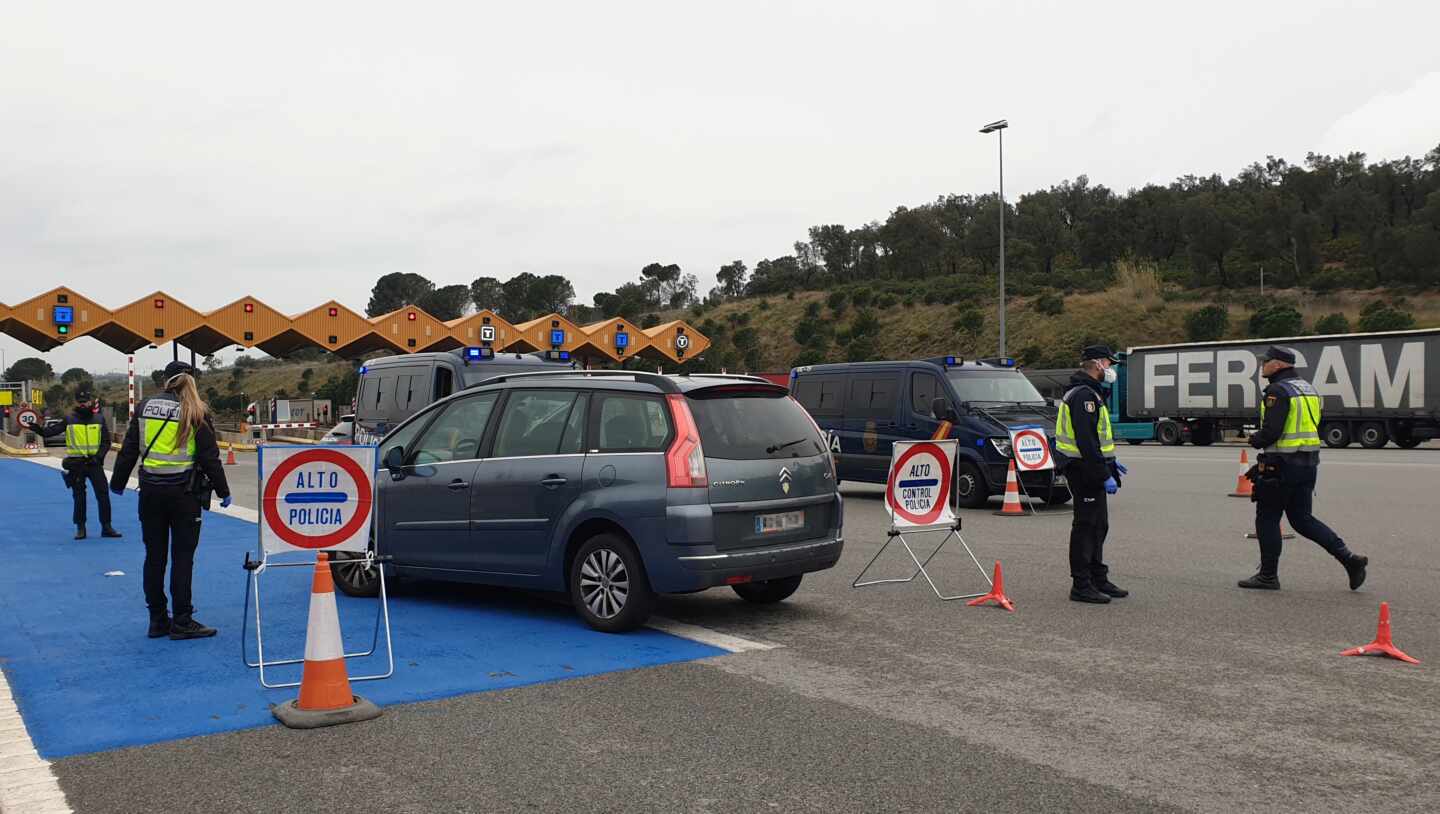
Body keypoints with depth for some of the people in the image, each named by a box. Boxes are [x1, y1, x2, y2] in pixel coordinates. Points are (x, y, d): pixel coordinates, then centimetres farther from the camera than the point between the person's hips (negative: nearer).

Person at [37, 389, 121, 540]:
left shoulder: (99, 419, 3)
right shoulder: (69, 419, 1)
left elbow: (106, 441, 5)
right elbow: (53, 430, -9)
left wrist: (98, 456, -8)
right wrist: (40, 430, -29)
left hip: (94, 462, 1)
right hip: (76, 464, 0)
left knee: (103, 495, -2)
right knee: (79, 497, 6)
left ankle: (106, 527, 6)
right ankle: (80, 528, 16)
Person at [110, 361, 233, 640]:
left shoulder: (145, 406, 5)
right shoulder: (197, 412, -4)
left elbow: (129, 450, 7)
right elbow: (209, 457, -5)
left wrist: (118, 482, 17)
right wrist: (223, 491, 3)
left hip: (150, 491, 4)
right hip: (183, 492, -3)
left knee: (154, 556, 10)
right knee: (182, 557, 1)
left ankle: (157, 620, 17)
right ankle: (182, 622, 4)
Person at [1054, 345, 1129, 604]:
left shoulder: (1088, 393, 18)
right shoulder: (1084, 395, -18)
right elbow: (1086, 441, -25)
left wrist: (1109, 461, 25)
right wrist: (1104, 475, -24)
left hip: (1090, 469, 11)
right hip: (1085, 472, -11)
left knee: (1098, 526, 17)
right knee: (1086, 526, -6)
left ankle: (1098, 579, 26)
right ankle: (1081, 586, -1)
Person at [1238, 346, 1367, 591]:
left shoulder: (1277, 391, -15)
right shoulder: (1308, 388, 14)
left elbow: (1270, 432, -23)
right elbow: (1314, 427, 19)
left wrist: (1255, 439, -2)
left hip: (1283, 465, -9)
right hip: (1309, 463, 9)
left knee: (1267, 518, 4)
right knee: (1302, 518, 15)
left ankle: (1268, 575, 9)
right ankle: (1349, 558, 6)